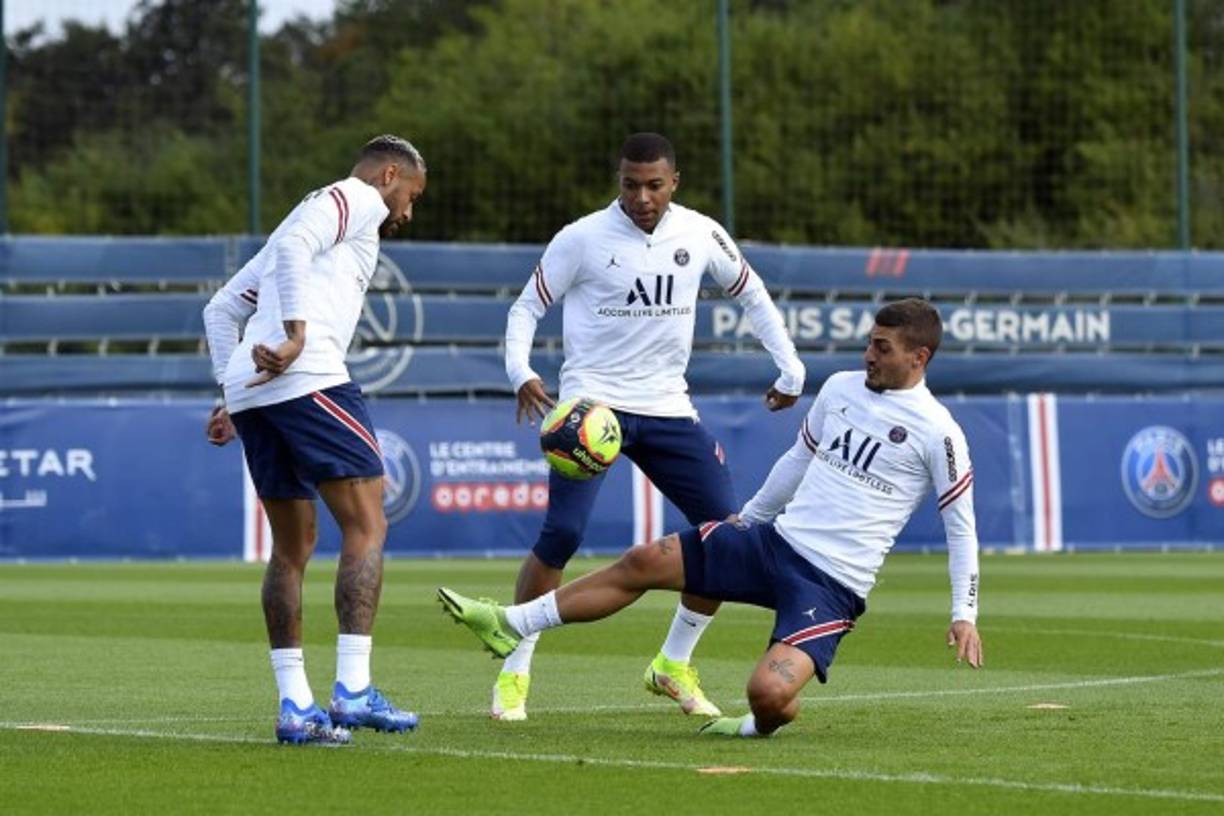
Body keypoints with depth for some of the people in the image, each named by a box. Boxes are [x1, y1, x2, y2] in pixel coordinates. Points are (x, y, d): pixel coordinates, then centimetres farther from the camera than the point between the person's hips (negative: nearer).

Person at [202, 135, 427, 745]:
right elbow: (294, 244, -15)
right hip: (308, 378, -9)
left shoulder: (318, 208, 33)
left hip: (249, 390, 9)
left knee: (292, 547, 12)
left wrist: (234, 396, 23)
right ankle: (353, 690, -16)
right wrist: (298, 334, -22)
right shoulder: (356, 198, 7)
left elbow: (222, 309, 30)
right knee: (366, 528, -7)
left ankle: (294, 706, 8)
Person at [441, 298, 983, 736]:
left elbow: (961, 525, -3)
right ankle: (511, 625, 13)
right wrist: (748, 516, 33)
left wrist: (964, 614, -7)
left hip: (832, 585, -6)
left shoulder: (936, 432, -10)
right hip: (776, 539, 7)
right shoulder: (840, 389, 9)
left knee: (769, 693, -29)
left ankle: (764, 723, 10)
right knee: (642, 563, 1)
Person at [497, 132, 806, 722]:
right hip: (592, 403, -4)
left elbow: (752, 296, 17)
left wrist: (790, 371, 12)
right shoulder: (583, 238, -7)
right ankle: (515, 674, -7)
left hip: (667, 407, 4)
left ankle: (674, 665, 15)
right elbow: (527, 307, 1)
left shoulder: (699, 235, 2)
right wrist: (520, 373, -17)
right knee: (562, 533, -20)